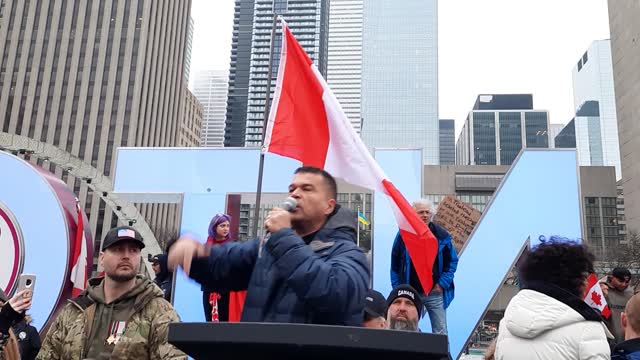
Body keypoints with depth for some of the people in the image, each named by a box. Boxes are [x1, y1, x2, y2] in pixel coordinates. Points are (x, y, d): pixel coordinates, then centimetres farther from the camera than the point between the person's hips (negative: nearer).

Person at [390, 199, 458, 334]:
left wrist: (443, 283, -4)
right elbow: (395, 264, 2)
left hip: (435, 292, 1)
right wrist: (397, 288, -1)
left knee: (440, 332, 4)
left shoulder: (441, 235, -1)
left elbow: (452, 261, 6)